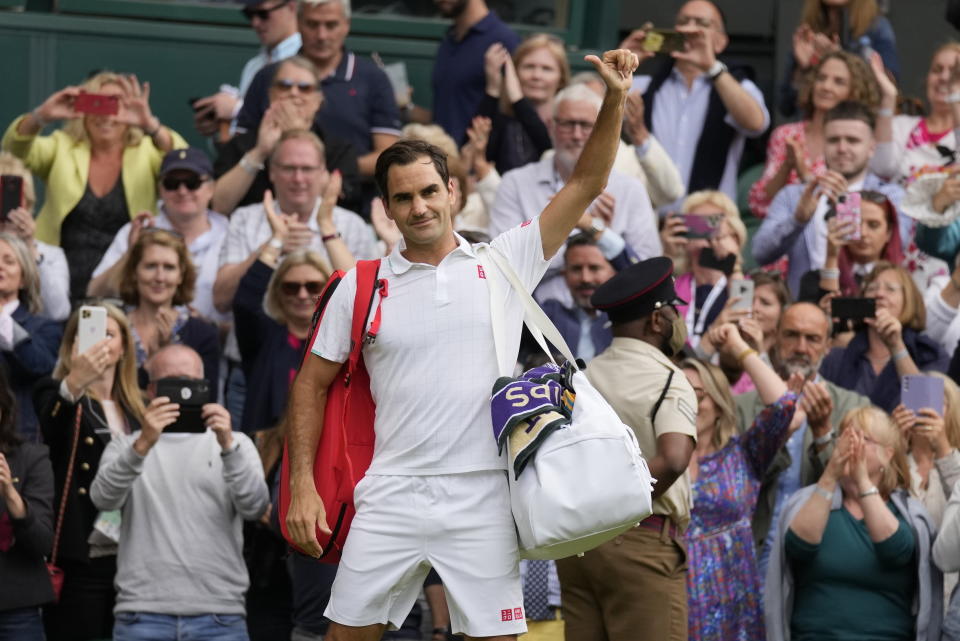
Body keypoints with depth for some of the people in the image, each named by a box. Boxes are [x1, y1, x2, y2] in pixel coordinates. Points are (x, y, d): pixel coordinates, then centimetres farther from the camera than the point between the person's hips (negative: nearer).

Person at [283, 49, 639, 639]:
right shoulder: (360, 286, 7)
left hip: (483, 501, 0)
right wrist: (303, 484, 3)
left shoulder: (504, 262, 6)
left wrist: (615, 100, -8)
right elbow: (313, 384, 12)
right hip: (392, 496, 0)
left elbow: (585, 185, 4)